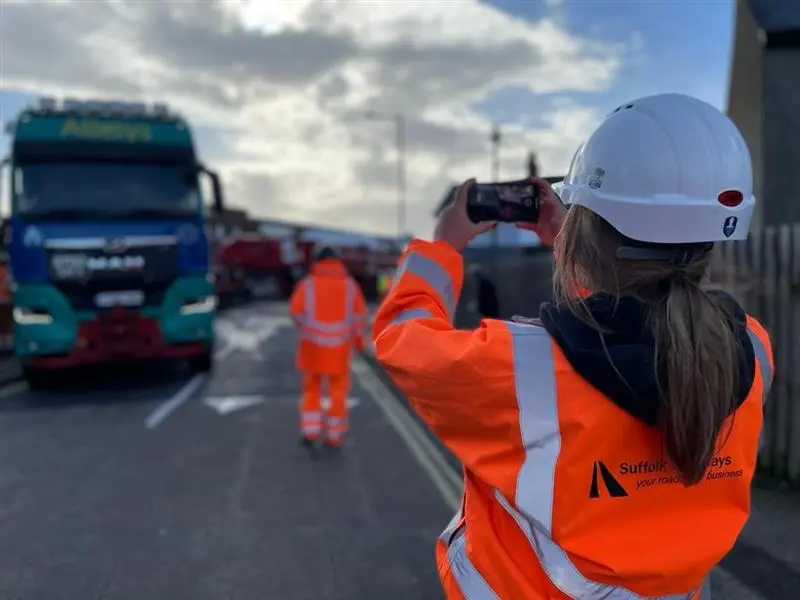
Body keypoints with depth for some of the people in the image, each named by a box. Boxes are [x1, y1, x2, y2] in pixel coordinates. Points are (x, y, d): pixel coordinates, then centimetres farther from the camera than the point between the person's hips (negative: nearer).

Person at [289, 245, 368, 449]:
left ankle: (310, 431, 8)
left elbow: (295, 310, -10)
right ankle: (334, 435, 14)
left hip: (313, 345, 0)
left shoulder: (308, 283, -3)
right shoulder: (350, 284, 0)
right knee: (338, 390, 12)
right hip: (340, 346, 1)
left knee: (311, 388, 15)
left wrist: (306, 327, 10)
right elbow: (360, 314, -4)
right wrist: (359, 338, 10)